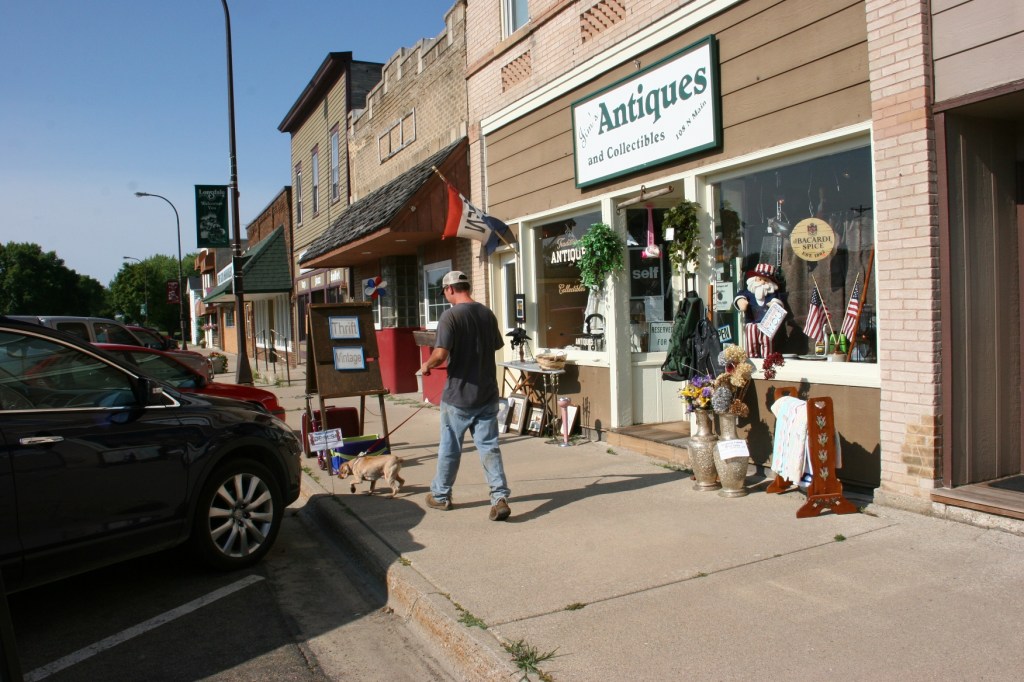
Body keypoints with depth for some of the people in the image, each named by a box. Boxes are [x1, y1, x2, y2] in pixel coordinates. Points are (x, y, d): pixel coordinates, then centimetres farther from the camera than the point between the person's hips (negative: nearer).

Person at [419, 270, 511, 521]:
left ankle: (440, 496, 27)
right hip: (487, 394, 5)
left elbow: (441, 354, -21)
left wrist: (426, 365, -1)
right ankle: (500, 498, -3)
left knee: (450, 448, 11)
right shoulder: (487, 313, 5)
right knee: (489, 446, 6)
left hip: (458, 395, -5)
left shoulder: (451, 315, -14)